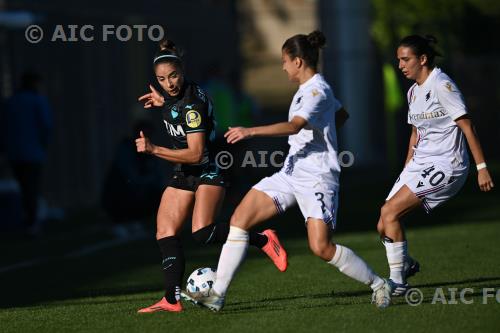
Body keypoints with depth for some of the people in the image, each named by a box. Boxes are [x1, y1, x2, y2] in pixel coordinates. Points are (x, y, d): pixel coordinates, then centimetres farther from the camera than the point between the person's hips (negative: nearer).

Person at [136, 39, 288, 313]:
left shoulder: (192, 103, -25)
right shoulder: (174, 95, 2)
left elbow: (195, 154, -29)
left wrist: (154, 150, -29)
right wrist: (164, 103, 21)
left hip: (209, 172, -9)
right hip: (184, 175, 9)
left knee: (202, 233, -26)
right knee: (165, 233, -3)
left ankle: (263, 240, -8)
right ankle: (172, 299, -6)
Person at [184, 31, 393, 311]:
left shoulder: (317, 90, -14)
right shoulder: (309, 88, 15)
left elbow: (295, 126, -31)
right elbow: (342, 115, 33)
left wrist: (251, 132, -38)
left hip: (317, 177, -10)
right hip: (292, 172, 10)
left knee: (321, 248, -17)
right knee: (239, 219, -2)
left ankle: (379, 285, 3)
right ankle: (217, 294, -2)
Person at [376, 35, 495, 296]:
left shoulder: (442, 85, -14)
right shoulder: (414, 91, 12)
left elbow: (467, 126, -15)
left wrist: (482, 167, -18)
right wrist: (406, 174, 22)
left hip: (446, 166, -8)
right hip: (420, 164, 8)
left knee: (389, 212, -19)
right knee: (384, 225, 0)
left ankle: (397, 281, -9)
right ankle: (406, 264, 26)